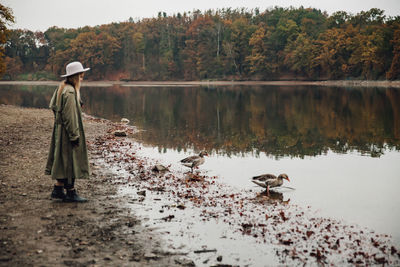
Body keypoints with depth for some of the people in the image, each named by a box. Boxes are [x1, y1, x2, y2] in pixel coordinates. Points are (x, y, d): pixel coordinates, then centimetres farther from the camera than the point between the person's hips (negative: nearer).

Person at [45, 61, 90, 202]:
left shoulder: (62, 88, 10)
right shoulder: (70, 92, -21)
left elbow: (53, 105, 18)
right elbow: (70, 116, -22)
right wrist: (75, 135, -19)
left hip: (60, 129, 10)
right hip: (67, 131, -10)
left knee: (63, 160, 16)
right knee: (70, 160, -2)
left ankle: (58, 189, 23)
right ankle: (70, 192, 5)